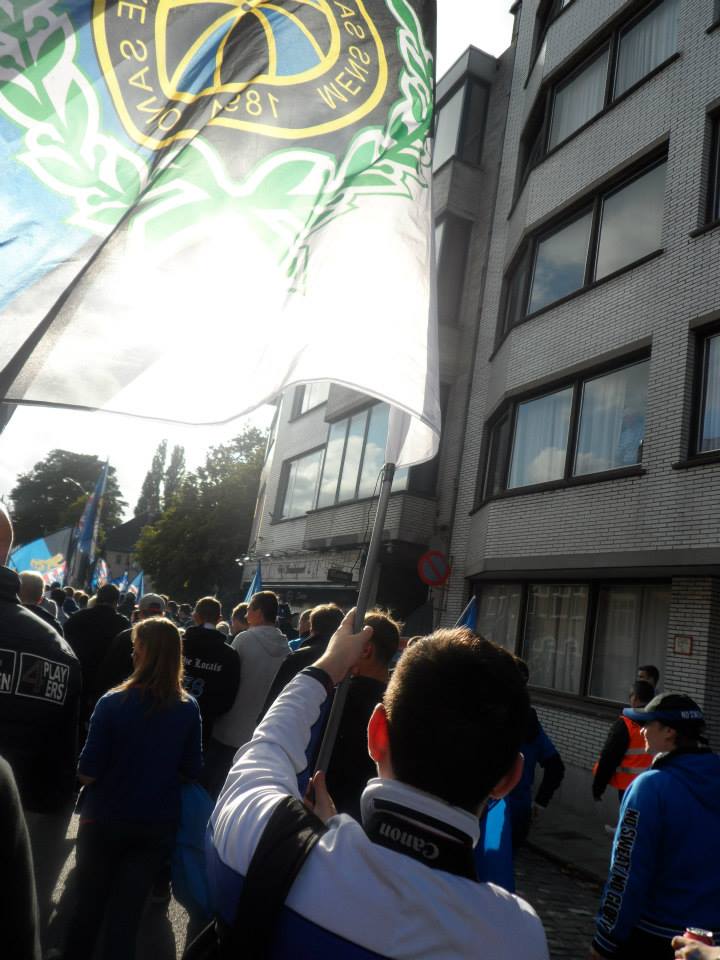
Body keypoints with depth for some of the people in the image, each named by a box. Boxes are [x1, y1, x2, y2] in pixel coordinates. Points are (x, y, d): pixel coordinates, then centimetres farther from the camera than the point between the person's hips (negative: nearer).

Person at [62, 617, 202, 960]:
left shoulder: (113, 703, -18)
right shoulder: (189, 708, -9)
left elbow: (88, 773, -13)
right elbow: (191, 772, 0)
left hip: (105, 820, -1)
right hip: (158, 826, 1)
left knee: (88, 905, 20)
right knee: (127, 913, 12)